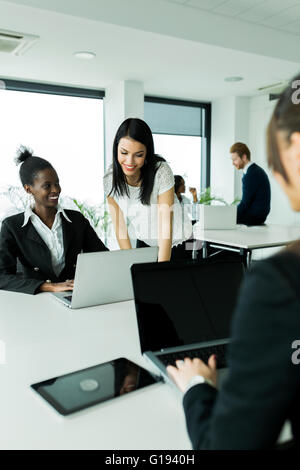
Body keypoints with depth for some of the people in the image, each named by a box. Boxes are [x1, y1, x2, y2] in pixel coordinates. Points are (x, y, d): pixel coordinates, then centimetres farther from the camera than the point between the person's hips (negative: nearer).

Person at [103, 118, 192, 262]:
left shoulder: (161, 172, -28)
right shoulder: (110, 179, -17)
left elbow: (165, 228, -30)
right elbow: (120, 228, -11)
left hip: (176, 243, -3)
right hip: (144, 243, 3)